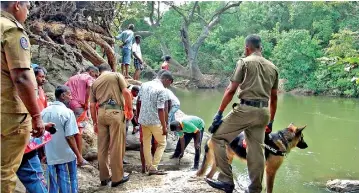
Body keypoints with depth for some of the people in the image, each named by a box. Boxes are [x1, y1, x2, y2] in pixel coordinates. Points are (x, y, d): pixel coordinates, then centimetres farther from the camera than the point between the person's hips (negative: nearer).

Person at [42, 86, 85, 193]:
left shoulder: (44, 112, 3)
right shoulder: (67, 112, -15)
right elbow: (69, 137, -19)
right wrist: (79, 155, -11)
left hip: (51, 156, 5)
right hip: (66, 156, -5)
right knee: (68, 183, 8)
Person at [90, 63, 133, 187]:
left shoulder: (95, 83, 19)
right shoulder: (117, 75, 9)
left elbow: (92, 105, 15)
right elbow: (126, 92, -5)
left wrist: (95, 122, 21)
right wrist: (130, 109, 3)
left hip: (101, 113, 5)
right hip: (115, 112, -4)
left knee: (102, 146, 10)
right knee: (116, 146, 0)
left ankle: (104, 177, 18)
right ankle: (117, 177, 7)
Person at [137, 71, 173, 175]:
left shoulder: (144, 85, 6)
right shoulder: (162, 90, -16)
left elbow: (139, 102, 12)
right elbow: (160, 110, -19)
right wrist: (164, 126, -14)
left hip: (143, 120, 7)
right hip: (155, 121, -6)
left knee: (146, 144, 15)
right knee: (162, 143, 9)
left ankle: (149, 167, 20)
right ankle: (153, 167, 6)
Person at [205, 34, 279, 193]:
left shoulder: (244, 62, 1)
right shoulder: (272, 67, 17)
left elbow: (231, 90, -5)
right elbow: (274, 97, 19)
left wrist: (219, 113, -3)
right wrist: (271, 121, 27)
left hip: (246, 109, -6)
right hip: (263, 112, 6)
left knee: (218, 137, 4)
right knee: (256, 151, 11)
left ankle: (226, 180, -1)